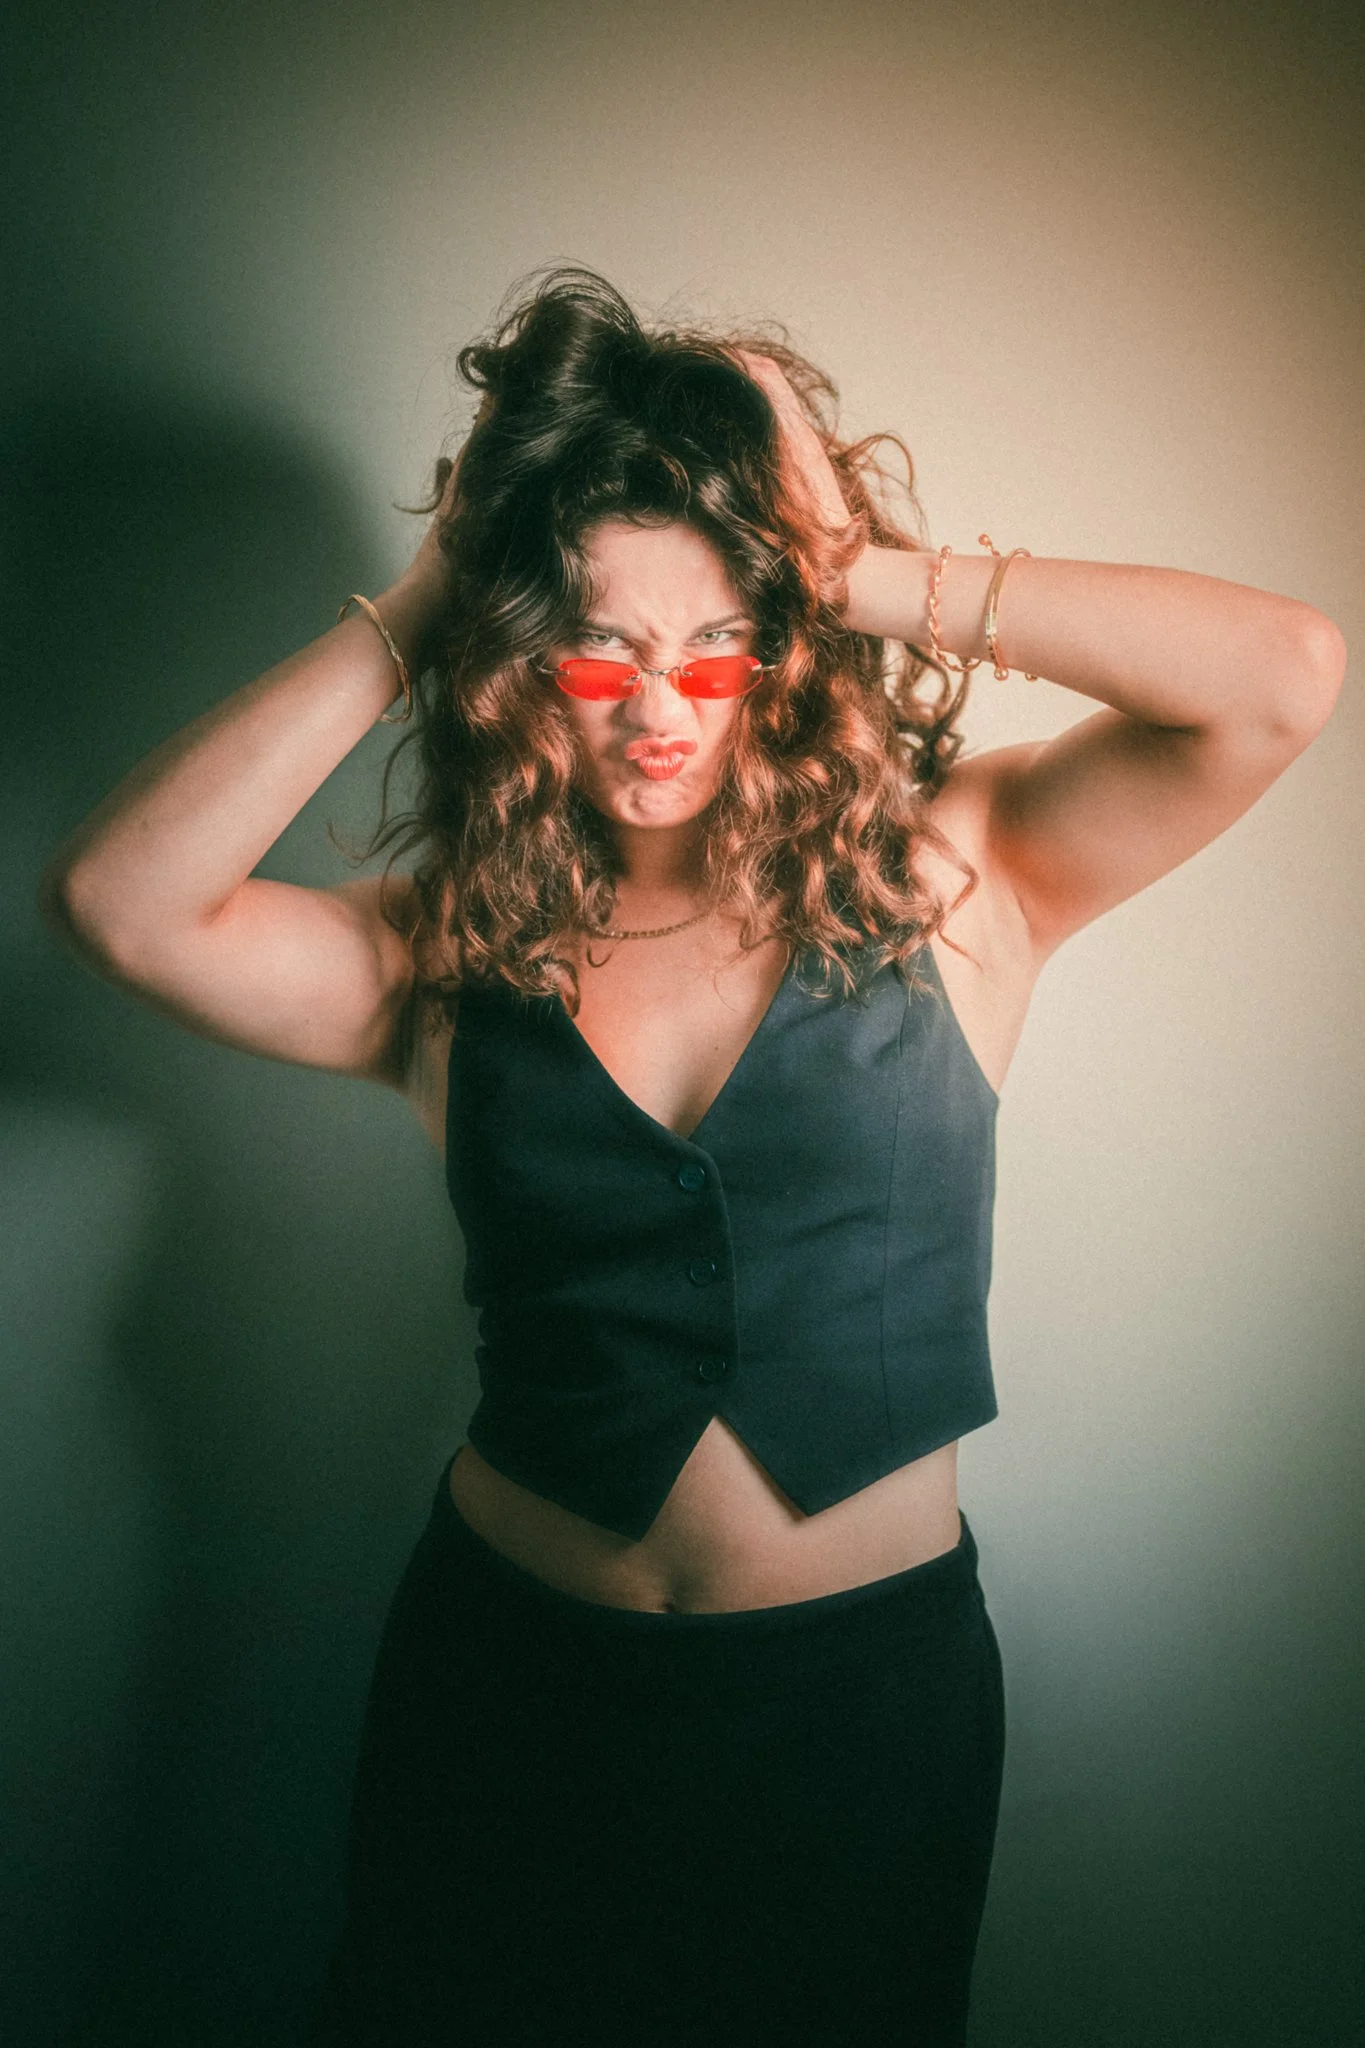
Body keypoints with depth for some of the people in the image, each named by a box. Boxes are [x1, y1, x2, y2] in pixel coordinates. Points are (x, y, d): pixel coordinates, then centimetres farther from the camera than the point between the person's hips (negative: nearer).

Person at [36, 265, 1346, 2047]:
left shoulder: (944, 878, -8)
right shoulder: (451, 957, -5)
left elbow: (1286, 675, -18)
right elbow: (118, 902, -18)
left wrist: (880, 579, -18)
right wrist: (401, 626, -16)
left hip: (861, 1692, -1)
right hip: (506, 1676, 2)